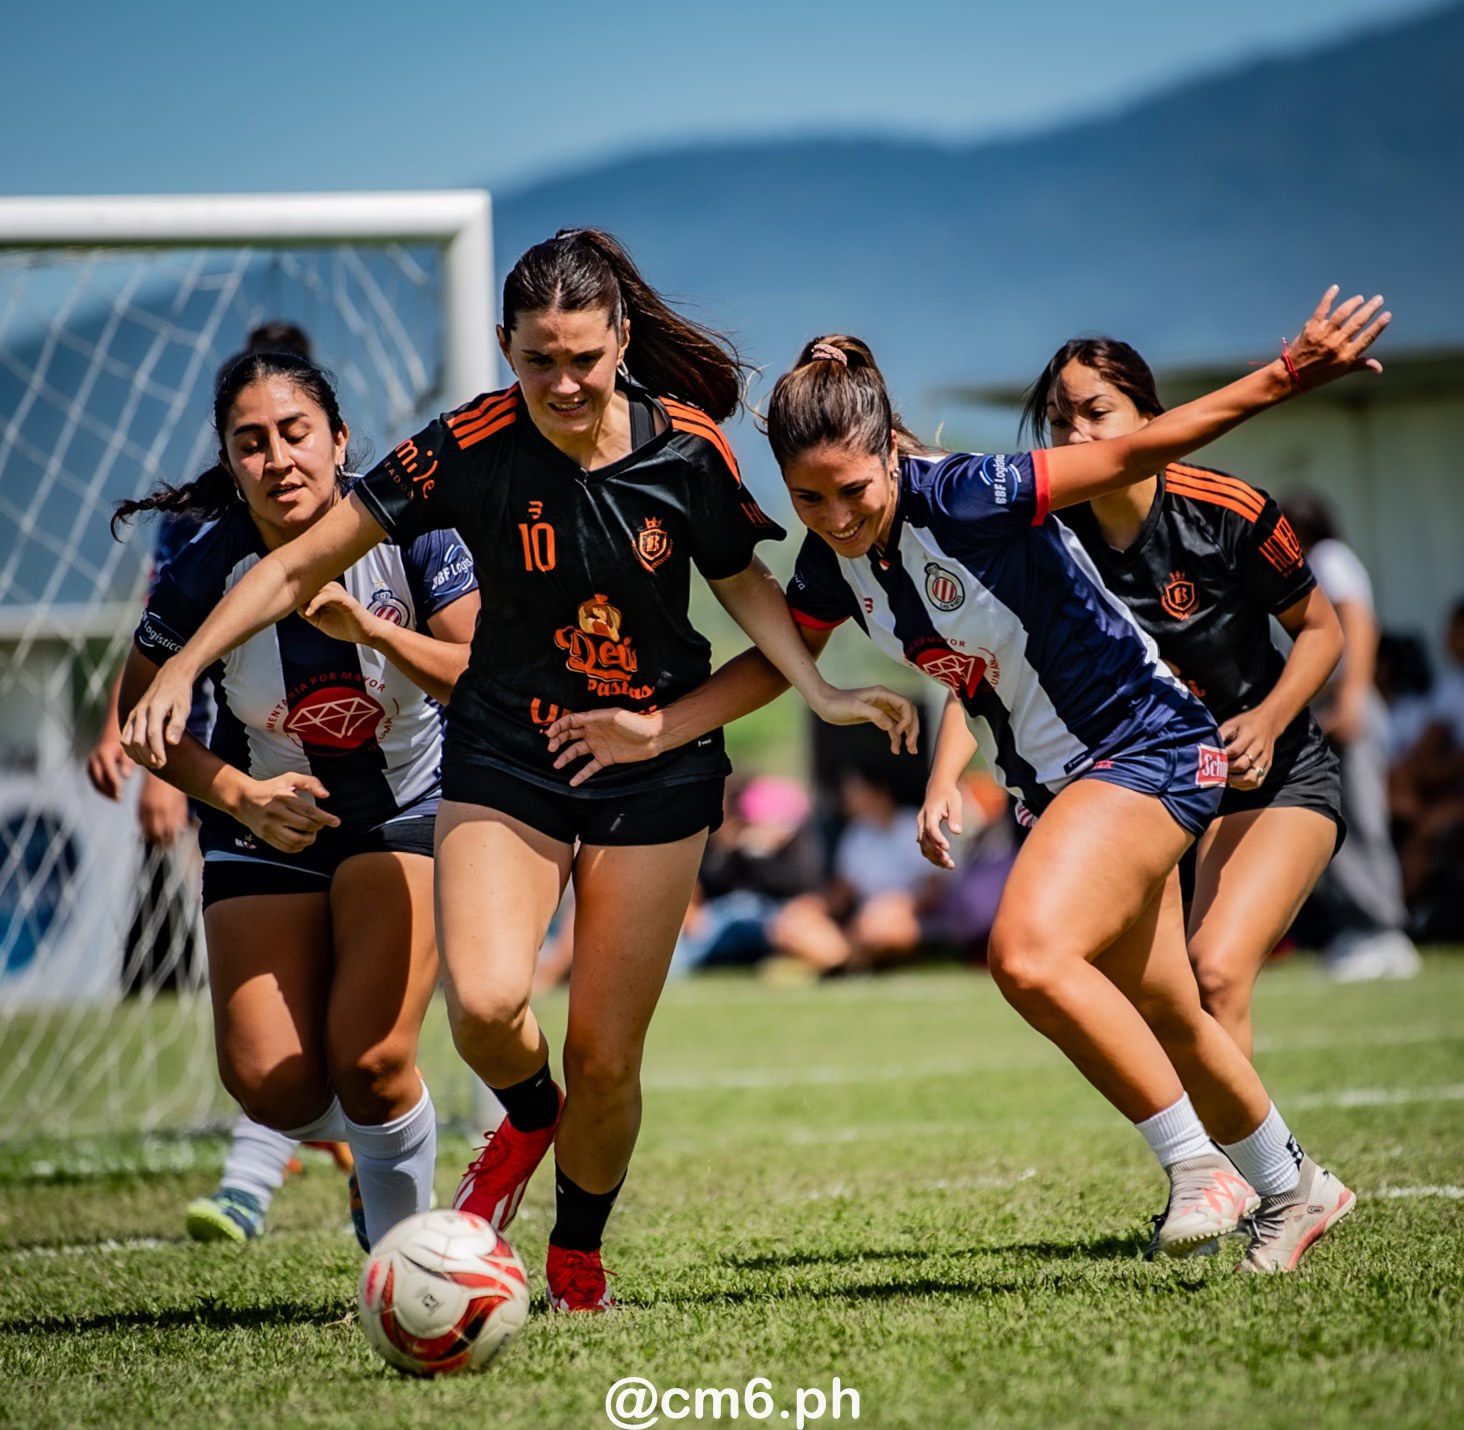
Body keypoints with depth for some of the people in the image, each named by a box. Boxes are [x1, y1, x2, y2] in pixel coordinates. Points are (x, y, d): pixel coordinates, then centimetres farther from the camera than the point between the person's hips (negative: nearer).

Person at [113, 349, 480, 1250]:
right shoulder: (207, 571, -16)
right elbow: (141, 717, -3)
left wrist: (369, 629, -36)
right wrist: (239, 796, -17)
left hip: (409, 810, -2)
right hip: (270, 823, 2)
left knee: (370, 1061, -18)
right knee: (268, 1083, -9)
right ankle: (354, 1142, 28)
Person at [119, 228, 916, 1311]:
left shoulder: (687, 444, -10)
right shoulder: (472, 446, -15)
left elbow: (745, 580, 7)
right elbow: (304, 563, -10)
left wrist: (821, 691, -8)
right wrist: (184, 665, -20)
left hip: (656, 770, 1)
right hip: (506, 762, -1)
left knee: (606, 1059, 0)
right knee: (485, 1000, -24)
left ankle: (577, 1258, 29)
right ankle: (528, 1119, 13)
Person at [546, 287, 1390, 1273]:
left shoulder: (963, 498, -25)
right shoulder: (835, 562, -5)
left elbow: (1134, 454, -23)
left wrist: (1288, 377, -29)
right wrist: (650, 733, 1)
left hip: (1148, 743, -8)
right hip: (1053, 776, 8)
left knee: (1030, 954, -28)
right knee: (1165, 1020, 18)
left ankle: (1199, 1166, -13)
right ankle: (1294, 1189, 39)